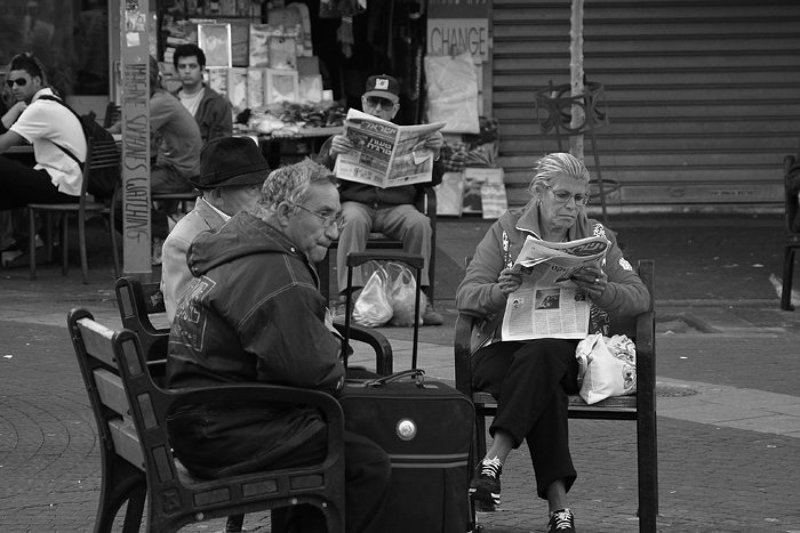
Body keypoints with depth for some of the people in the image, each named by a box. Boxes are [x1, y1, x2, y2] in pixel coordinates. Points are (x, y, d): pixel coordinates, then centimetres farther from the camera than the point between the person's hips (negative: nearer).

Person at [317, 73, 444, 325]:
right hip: (355, 202, -1)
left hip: (396, 206, 1)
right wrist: (332, 155, -15)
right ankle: (349, 298, -42)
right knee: (353, 220, -36)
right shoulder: (346, 138, 19)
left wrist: (434, 154, -6)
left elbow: (433, 181, 14)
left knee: (419, 222, -31)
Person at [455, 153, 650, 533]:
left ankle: (493, 460, -44)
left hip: (570, 350, 1)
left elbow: (639, 297, 4)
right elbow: (466, 296, -1)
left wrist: (603, 292, -19)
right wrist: (499, 291, -26)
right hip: (505, 348, -1)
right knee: (544, 386, -36)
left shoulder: (597, 237, 12)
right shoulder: (506, 231, 8)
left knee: (540, 354, -37)